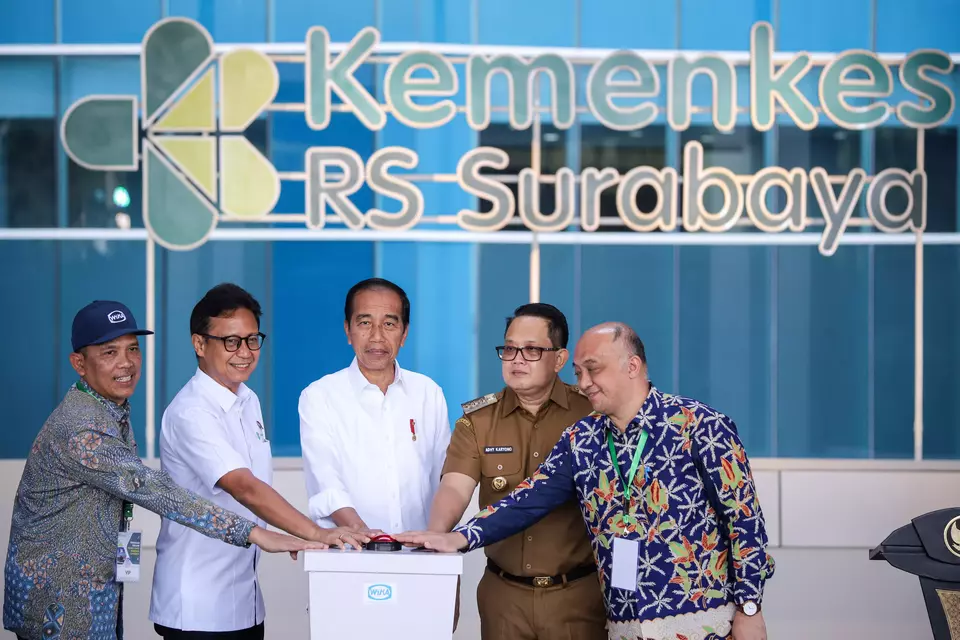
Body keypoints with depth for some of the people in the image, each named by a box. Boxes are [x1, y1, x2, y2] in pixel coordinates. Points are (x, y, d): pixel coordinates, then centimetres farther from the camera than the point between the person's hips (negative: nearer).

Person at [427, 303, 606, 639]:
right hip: (503, 593, 2)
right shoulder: (477, 420, 3)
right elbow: (455, 487, -10)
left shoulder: (592, 411, -3)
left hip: (578, 592, -2)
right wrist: (436, 536, -30)